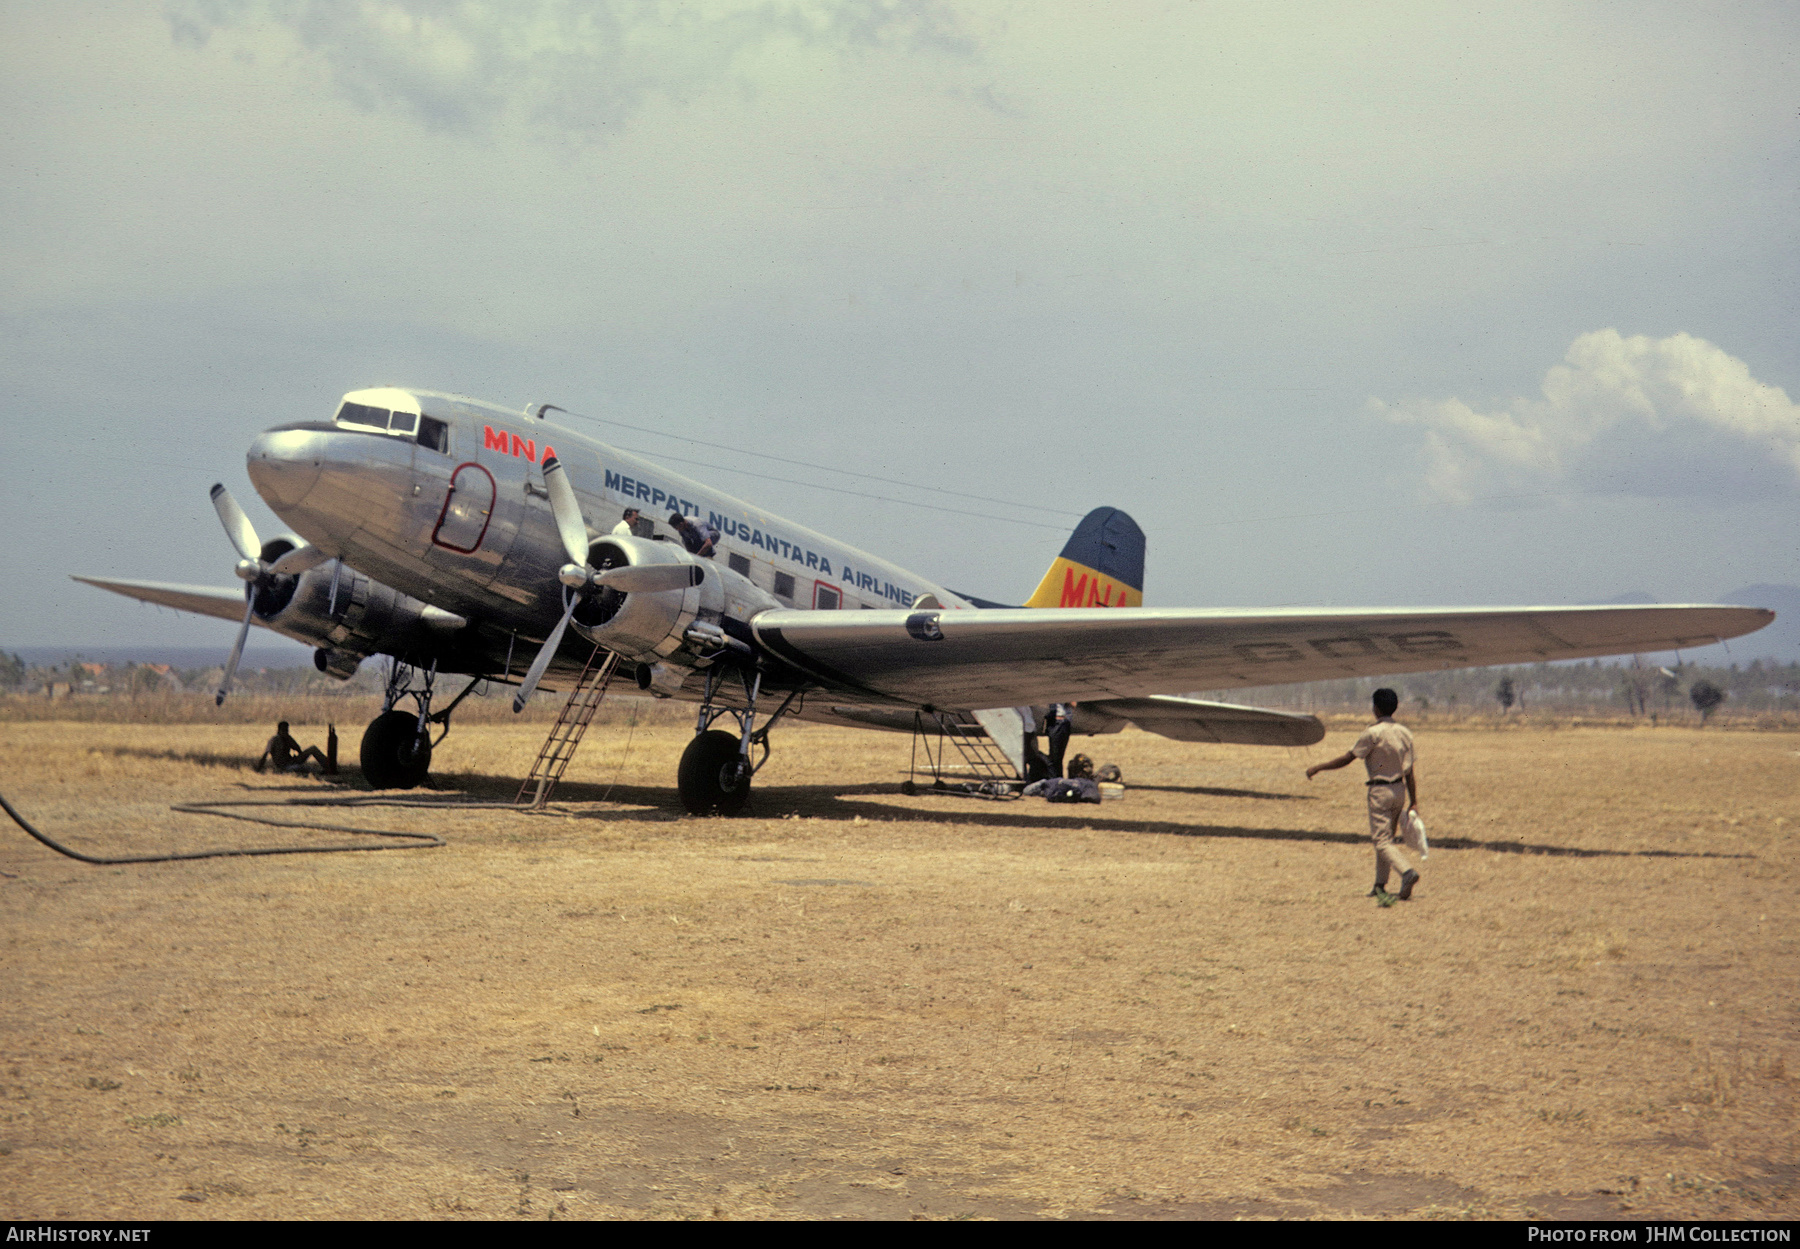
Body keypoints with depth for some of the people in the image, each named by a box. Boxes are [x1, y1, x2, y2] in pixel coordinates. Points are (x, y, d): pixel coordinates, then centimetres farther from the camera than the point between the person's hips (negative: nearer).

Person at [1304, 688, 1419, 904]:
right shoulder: (1404, 733, 4)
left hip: (1380, 791, -7)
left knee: (1381, 840, -6)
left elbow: (1347, 759, -13)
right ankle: (1380, 886, 20)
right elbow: (1409, 771, 5)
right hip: (1400, 789, 7)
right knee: (1388, 837, 16)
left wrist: (1318, 768, -4)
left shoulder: (1373, 733, -15)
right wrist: (1413, 802, 8)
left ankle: (1407, 872, -28)